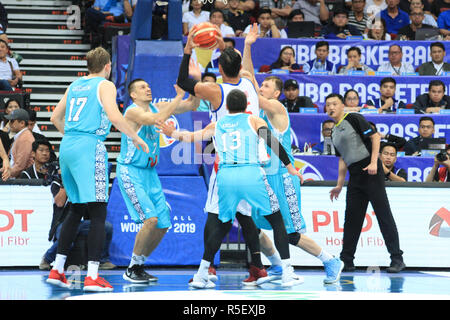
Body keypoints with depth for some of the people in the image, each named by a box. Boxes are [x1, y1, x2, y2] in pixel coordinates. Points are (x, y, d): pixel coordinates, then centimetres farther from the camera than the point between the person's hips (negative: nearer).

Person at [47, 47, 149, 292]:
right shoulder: (105, 85, -1)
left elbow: (55, 117, 24)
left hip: (67, 148, 7)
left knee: (77, 210, 19)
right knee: (98, 213, -6)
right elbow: (114, 117, -15)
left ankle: (56, 269, 17)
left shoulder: (74, 86, 18)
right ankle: (92, 276, -14)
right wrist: (136, 138, -4)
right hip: (90, 148, -7)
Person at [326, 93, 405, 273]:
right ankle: (346, 261, 11)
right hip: (354, 176, 8)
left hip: (371, 172, -8)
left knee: (383, 214, -7)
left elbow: (375, 137, -10)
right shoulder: (334, 132, 20)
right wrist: (339, 185, 23)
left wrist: (373, 163, -19)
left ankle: (397, 259, -5)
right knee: (352, 218, 7)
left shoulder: (354, 119, -3)